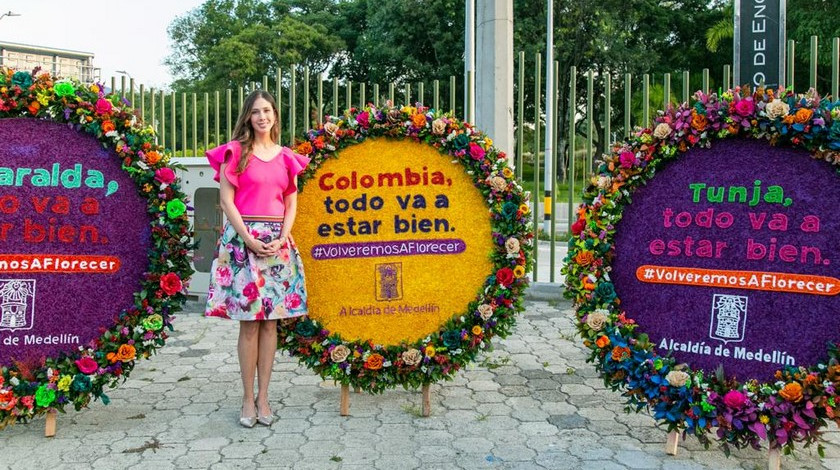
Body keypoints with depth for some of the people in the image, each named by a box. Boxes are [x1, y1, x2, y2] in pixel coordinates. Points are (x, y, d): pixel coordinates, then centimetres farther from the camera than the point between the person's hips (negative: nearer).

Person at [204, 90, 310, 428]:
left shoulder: (286, 157, 13)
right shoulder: (235, 152, 3)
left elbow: (291, 203, 12)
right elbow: (226, 200, -3)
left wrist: (283, 238, -4)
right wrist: (248, 238, -12)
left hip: (278, 242, 3)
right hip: (243, 239, -3)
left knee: (270, 320, 4)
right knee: (249, 322, -2)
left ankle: (263, 397, 12)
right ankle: (248, 398, 8)